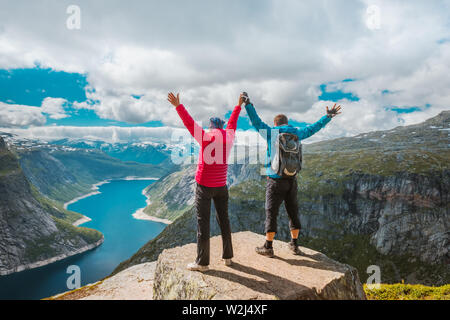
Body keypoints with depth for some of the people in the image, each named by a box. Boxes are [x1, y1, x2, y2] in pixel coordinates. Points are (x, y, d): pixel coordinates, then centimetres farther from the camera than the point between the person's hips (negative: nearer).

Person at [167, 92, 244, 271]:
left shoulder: (205, 137, -9)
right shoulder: (229, 137, 5)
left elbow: (189, 123, -9)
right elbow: (232, 123, 21)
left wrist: (178, 106, -2)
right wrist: (238, 106, 37)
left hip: (204, 186, -5)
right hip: (221, 186, 5)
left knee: (203, 222, -1)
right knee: (223, 219, 14)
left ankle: (202, 263, 4)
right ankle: (227, 256, 23)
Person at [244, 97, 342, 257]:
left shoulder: (271, 133, -5)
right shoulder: (295, 133, 6)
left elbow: (256, 122, 1)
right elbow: (312, 128, 17)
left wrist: (248, 104, 8)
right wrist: (328, 116, 29)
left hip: (275, 180, -4)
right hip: (292, 180, 4)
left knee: (271, 213, 2)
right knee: (293, 212, 15)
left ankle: (268, 247, 8)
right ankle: (294, 245, 24)